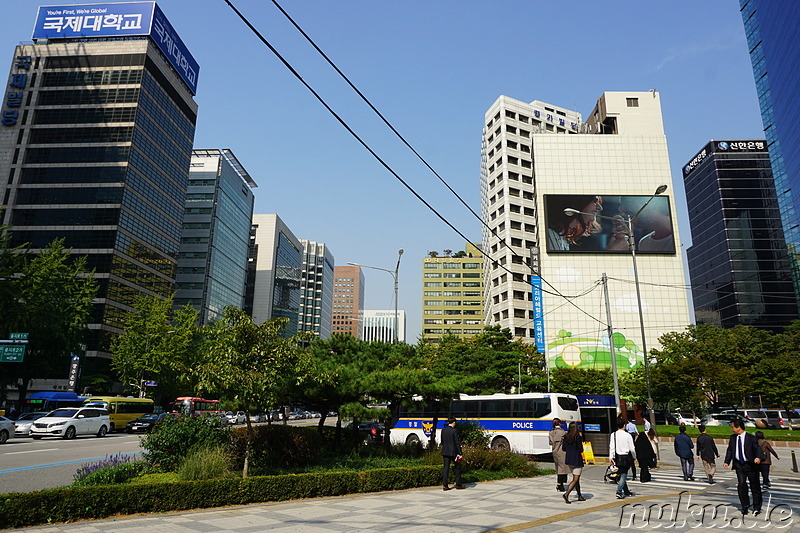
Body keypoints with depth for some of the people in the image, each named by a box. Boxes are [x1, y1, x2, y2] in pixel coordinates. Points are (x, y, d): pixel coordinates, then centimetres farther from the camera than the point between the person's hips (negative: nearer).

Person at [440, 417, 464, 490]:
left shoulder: (443, 430, 4)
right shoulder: (454, 431, -14)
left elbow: (442, 441, 11)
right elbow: (457, 443, -12)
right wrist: (459, 453, -9)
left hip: (445, 452, 5)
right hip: (453, 452, -5)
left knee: (446, 468, 7)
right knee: (457, 467, 11)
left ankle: (444, 485, 4)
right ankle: (458, 484, 18)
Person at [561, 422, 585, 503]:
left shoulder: (566, 437, 2)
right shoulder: (578, 437, -15)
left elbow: (563, 448, 6)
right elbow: (581, 450, -15)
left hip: (569, 460, 7)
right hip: (577, 460, -6)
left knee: (577, 478, 19)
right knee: (575, 480, -3)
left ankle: (579, 496, 27)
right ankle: (566, 494, -17)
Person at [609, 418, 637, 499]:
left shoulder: (613, 434, -3)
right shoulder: (627, 435, -9)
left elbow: (612, 447, -6)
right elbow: (632, 448, -5)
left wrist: (611, 457, -3)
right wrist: (634, 457, 11)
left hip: (617, 457, 3)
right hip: (626, 457, -3)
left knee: (622, 474, 17)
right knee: (623, 475, 0)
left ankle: (626, 491, 30)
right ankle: (619, 492, -11)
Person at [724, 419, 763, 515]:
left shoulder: (751, 438, -8)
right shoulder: (732, 438, 6)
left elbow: (757, 449, -18)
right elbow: (730, 450, 9)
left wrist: (758, 458, -38)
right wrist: (727, 462, -2)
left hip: (750, 465, -3)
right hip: (739, 465, 3)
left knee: (755, 486, 6)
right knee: (741, 484, -7)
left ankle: (756, 507, 20)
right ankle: (745, 505, 7)